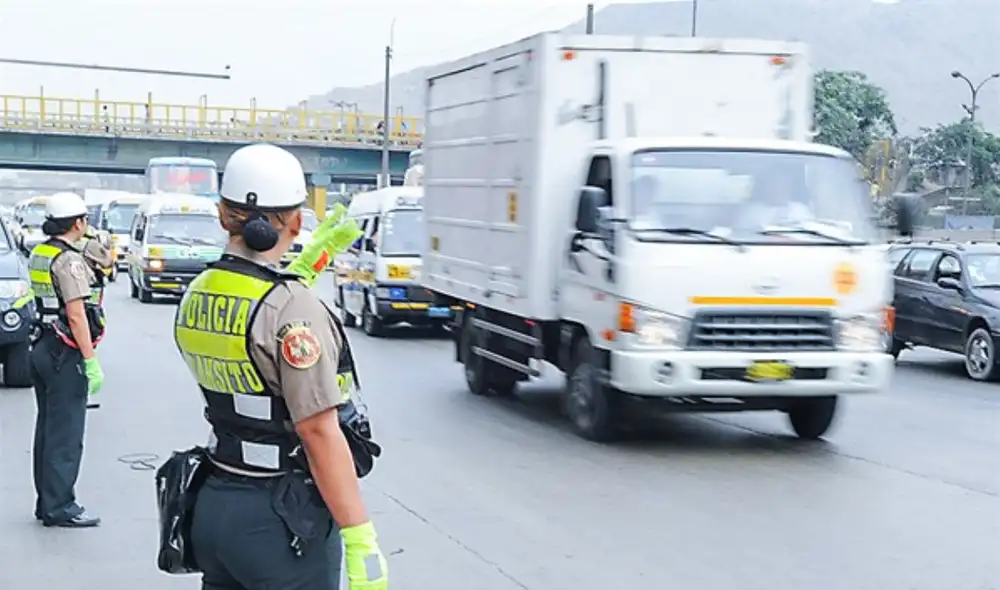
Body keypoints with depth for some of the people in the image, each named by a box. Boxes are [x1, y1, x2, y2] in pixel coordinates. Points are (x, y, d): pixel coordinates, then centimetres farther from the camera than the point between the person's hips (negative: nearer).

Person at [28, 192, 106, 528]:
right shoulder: (69, 260, -16)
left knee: (47, 429, 15)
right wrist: (91, 362, -19)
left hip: (42, 348, 9)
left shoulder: (38, 254, 11)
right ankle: (59, 507, -1)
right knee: (65, 434, -4)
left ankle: (46, 501, 22)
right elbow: (76, 315, -20)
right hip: (66, 354, -9)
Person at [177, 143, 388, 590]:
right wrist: (361, 541, -21)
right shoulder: (294, 310, -20)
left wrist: (298, 273, 21)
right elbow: (319, 433, -23)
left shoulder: (196, 297, 4)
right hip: (281, 519, -7)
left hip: (213, 504, 8)